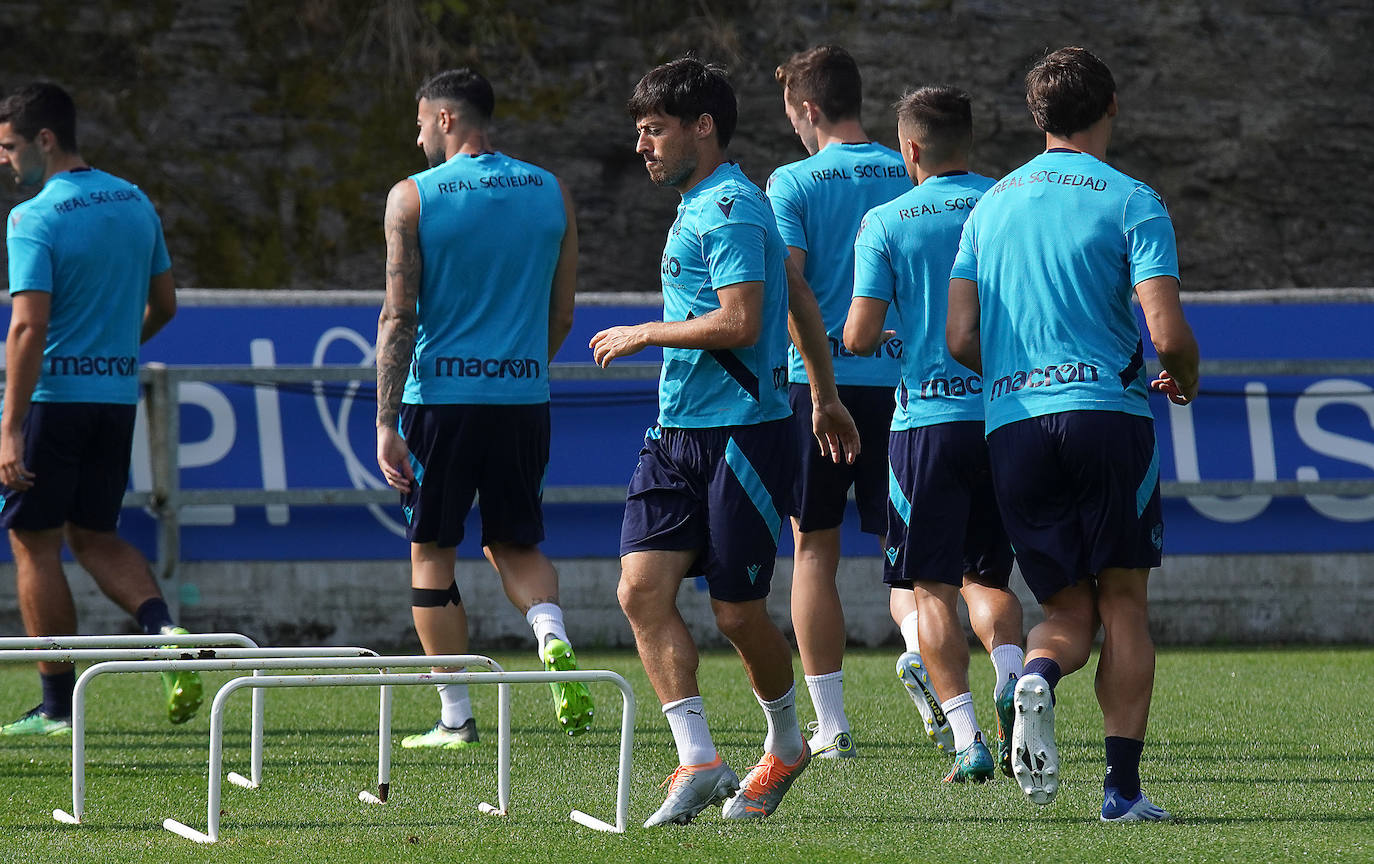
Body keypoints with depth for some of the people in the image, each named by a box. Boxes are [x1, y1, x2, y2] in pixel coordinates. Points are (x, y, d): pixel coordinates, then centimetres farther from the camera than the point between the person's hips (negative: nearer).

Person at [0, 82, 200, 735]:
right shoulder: (135, 204, 8)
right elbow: (163, 306, 16)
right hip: (118, 394, 7)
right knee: (94, 537, 17)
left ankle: (58, 705, 6)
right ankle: (164, 631, -9)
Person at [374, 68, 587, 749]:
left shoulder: (412, 197, -4)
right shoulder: (551, 194, 6)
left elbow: (398, 317, -8)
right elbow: (561, 317, 11)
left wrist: (386, 422, -8)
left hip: (439, 396, -3)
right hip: (523, 398, 3)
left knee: (432, 553, 9)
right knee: (515, 545, 17)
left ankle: (455, 718, 7)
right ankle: (553, 639, -14)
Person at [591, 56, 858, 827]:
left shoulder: (729, 209, -13)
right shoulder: (701, 206, 18)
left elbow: (740, 323, -24)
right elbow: (800, 302, 27)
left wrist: (647, 334, -11)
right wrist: (826, 396, 34)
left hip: (743, 432, -9)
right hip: (678, 433, 9)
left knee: (738, 611, 0)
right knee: (642, 587, -7)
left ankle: (787, 745, 24)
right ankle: (699, 761, -10)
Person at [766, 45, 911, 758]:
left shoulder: (792, 183, -5)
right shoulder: (910, 177, 5)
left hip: (817, 379, -3)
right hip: (898, 375, 3)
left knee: (815, 552, 5)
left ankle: (830, 722, 2)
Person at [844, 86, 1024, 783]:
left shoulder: (885, 223, -2)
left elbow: (859, 337, -6)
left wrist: (875, 337, 15)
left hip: (927, 416, -3)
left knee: (931, 586, 4)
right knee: (988, 575, 17)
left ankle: (967, 738, -8)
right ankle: (1011, 674, -13)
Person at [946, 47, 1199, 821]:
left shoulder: (991, 204, 14)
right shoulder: (1130, 201, -2)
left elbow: (961, 339, 11)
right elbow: (1169, 332, -11)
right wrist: (1185, 379, 11)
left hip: (1013, 424, 4)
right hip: (1107, 411, -4)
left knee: (1069, 607, 12)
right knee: (1123, 601, 6)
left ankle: (1038, 678, -23)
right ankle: (1124, 787, 0)